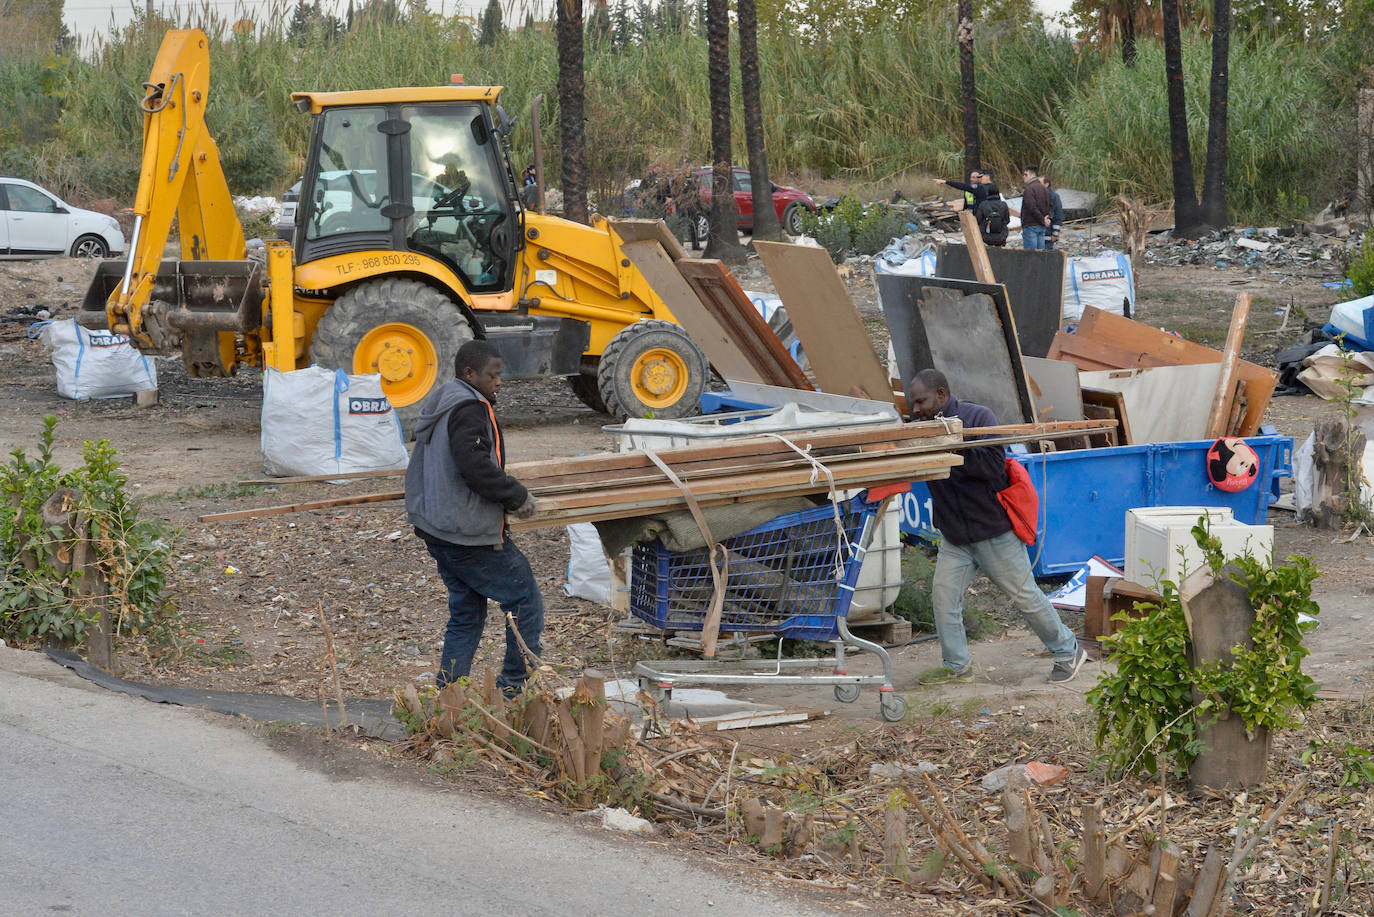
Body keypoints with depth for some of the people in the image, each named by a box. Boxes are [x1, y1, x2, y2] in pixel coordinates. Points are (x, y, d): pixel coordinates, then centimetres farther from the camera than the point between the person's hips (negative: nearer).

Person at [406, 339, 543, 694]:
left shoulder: (438, 406, 18)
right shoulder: (469, 408, -15)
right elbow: (477, 467, -26)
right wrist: (518, 495, -12)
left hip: (437, 529, 10)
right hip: (470, 533, -10)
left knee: (466, 614, 15)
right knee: (526, 601, -1)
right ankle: (515, 686, 0)